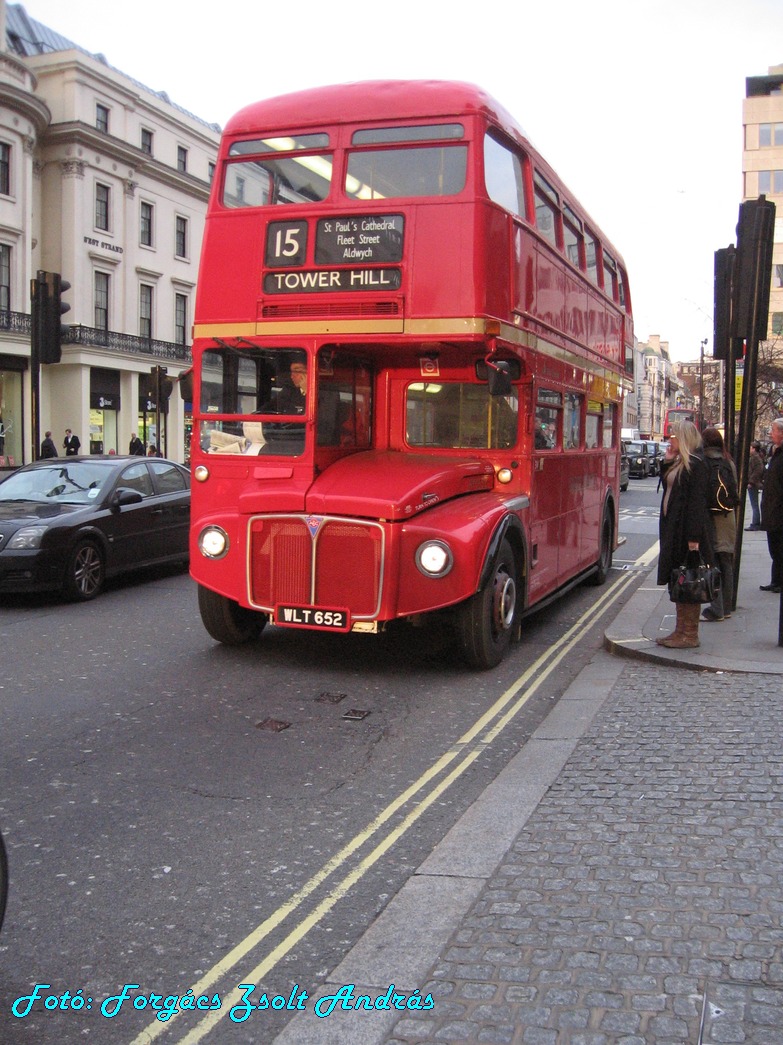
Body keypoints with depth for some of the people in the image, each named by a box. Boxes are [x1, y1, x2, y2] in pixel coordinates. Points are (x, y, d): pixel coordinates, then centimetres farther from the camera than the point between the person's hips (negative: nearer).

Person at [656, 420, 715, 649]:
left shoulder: (695, 463, -14)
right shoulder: (678, 463, 15)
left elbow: (697, 501, -19)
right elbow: (668, 488, 18)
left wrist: (693, 537, -23)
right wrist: (667, 461, 9)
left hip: (687, 531, -10)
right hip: (674, 530, 10)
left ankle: (690, 635, 4)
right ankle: (681, 631, 21)